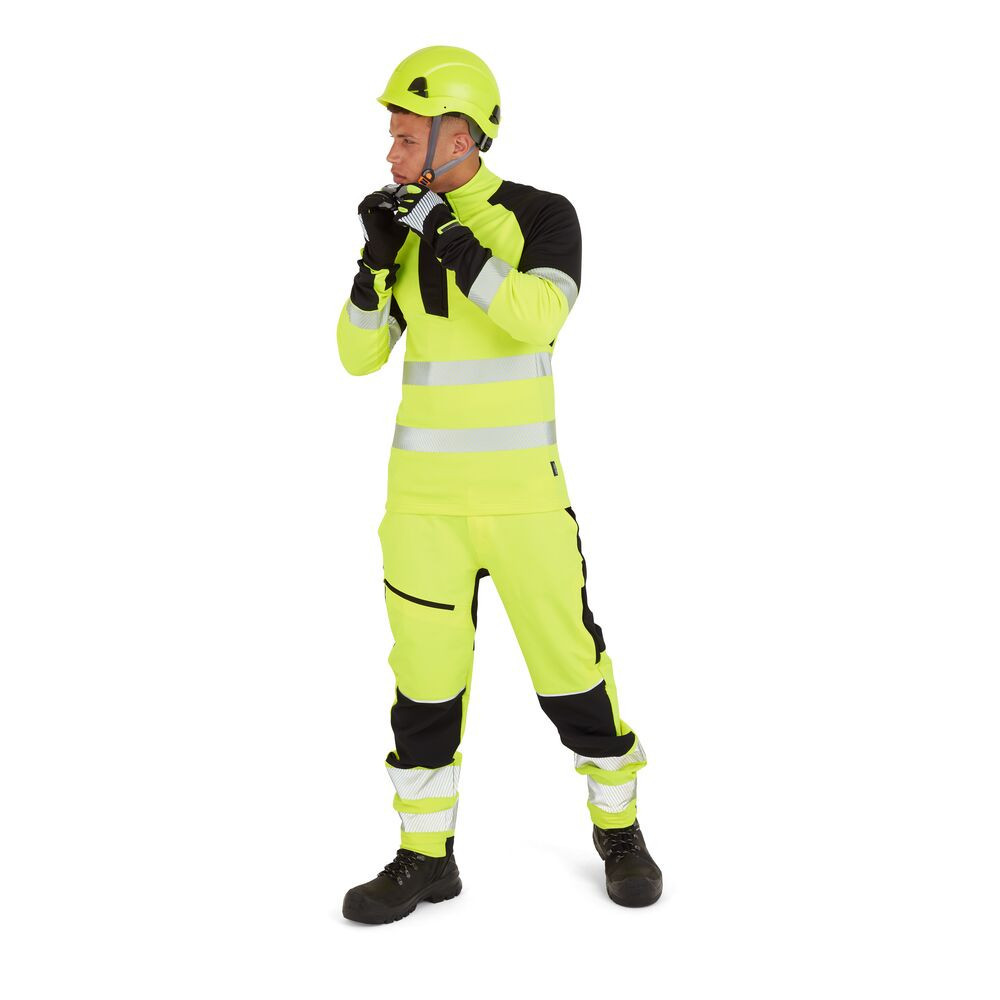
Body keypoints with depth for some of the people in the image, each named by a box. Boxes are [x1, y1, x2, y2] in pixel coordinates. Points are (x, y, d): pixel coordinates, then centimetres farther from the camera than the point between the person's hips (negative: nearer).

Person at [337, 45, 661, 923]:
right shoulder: (404, 227, 6)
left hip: (523, 487, -3)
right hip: (426, 488, 3)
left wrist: (451, 238, -28)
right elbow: (359, 357, 1)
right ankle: (427, 859, 17)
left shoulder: (545, 216, -6)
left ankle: (619, 832, 23)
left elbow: (538, 320, -25)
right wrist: (377, 261, -14)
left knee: (569, 661, 2)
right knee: (426, 673, 4)